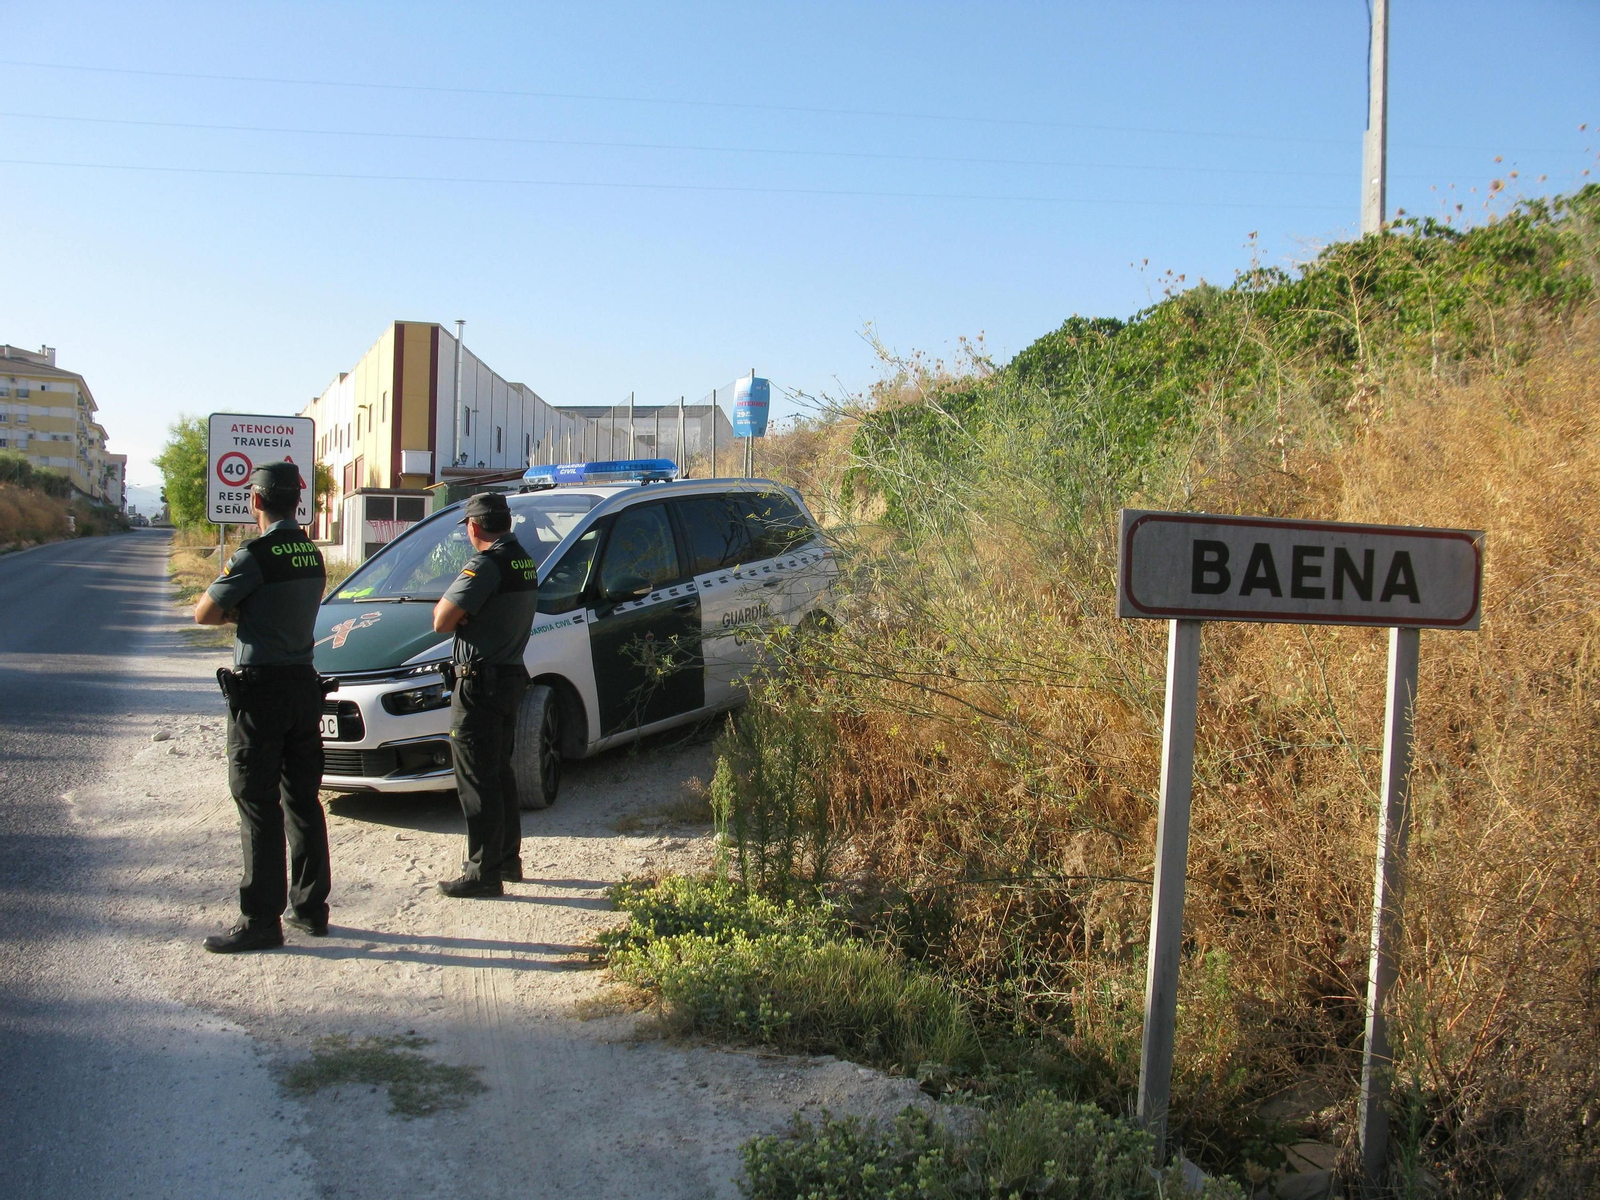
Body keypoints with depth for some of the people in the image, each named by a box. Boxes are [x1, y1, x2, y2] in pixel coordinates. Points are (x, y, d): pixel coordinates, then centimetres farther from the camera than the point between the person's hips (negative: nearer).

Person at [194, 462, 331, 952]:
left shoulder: (255, 556, -15)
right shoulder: (312, 554, 9)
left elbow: (204, 613, -10)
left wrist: (230, 610, 8)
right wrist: (245, 610, 1)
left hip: (260, 690, -7)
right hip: (304, 685, 8)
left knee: (259, 806, -3)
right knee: (303, 801, 13)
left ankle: (260, 920, 0)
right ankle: (310, 907, 21)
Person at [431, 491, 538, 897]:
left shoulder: (485, 566, -19)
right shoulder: (525, 563, 11)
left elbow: (442, 620, -20)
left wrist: (446, 606, 1)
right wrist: (459, 609, -2)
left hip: (479, 683, -9)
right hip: (511, 677, 10)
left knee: (477, 780, -3)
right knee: (500, 773, 19)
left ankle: (484, 872, 2)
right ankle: (508, 859, 28)